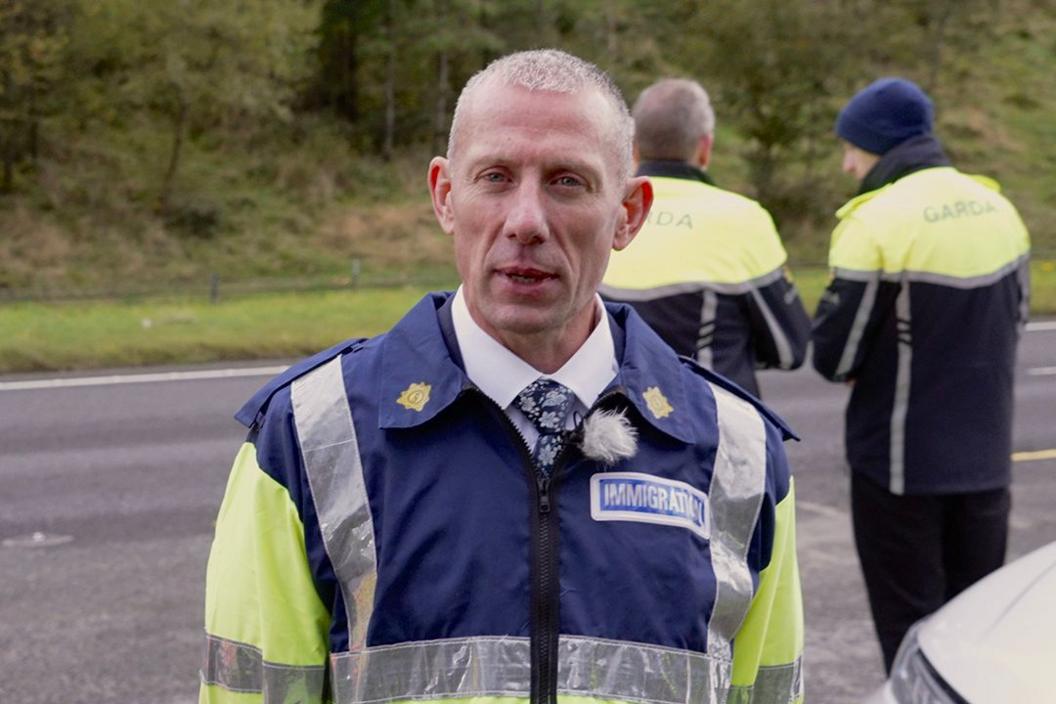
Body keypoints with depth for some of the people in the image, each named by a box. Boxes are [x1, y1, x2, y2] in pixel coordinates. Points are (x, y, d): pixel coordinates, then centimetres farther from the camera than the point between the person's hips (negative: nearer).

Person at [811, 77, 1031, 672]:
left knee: (912, 629, 4)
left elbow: (835, 357, -15)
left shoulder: (876, 221, -17)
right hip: (986, 458, 6)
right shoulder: (999, 208, 5)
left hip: (901, 463, -6)